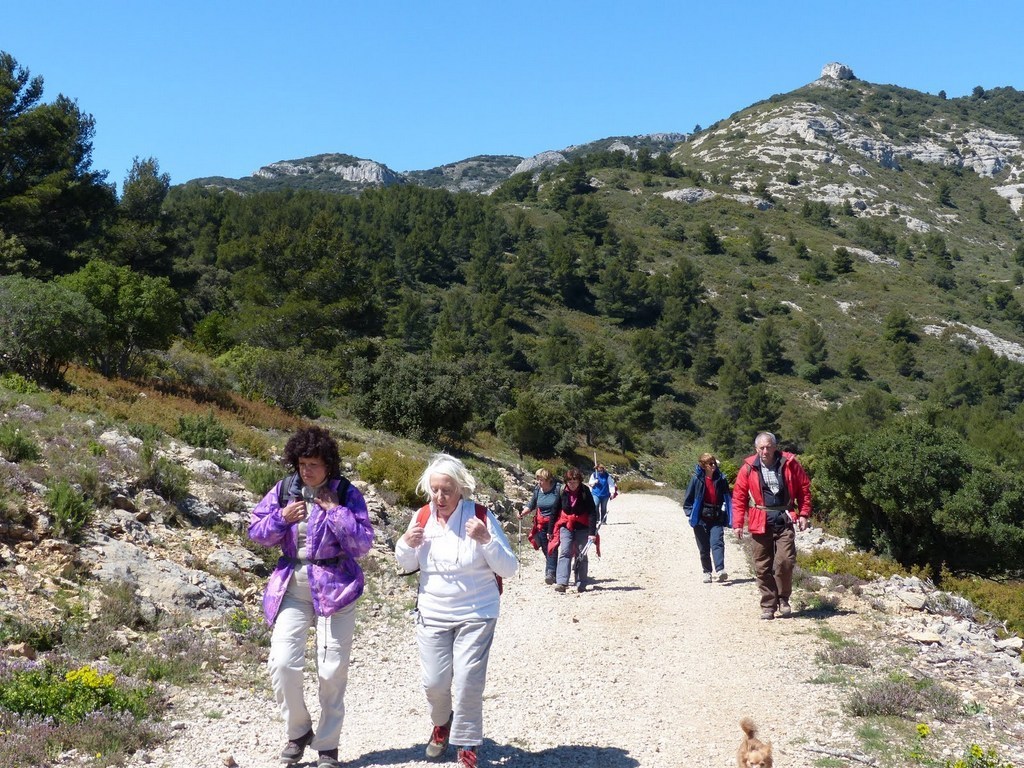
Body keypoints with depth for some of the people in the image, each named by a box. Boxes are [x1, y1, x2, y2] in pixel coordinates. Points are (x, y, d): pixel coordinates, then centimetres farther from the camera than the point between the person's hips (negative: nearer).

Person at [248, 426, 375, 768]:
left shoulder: (347, 494, -5)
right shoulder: (284, 490, 4)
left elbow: (363, 542, -12)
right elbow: (256, 530, 6)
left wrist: (335, 510, -18)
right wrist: (282, 517, -11)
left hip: (334, 586, -2)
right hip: (291, 586, 3)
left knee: (332, 670, 2)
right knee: (282, 663, -7)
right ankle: (298, 731, 17)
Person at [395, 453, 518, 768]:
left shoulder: (481, 517, -13)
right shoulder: (422, 517, -2)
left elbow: (509, 569, -12)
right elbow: (407, 565, 11)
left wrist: (486, 540, -27)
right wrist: (407, 544, -11)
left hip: (476, 615, -3)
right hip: (432, 614, 3)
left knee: (468, 683, -5)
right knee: (434, 682, 6)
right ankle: (442, 723, 37)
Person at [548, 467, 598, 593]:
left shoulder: (585, 492, -12)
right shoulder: (562, 492, -6)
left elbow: (592, 513, -14)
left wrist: (592, 532, -22)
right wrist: (550, 530, 6)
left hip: (582, 527, -1)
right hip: (566, 526, 1)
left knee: (581, 556, 5)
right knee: (564, 553, -13)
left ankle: (581, 585, 12)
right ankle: (561, 582, -22)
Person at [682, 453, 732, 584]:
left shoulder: (721, 479, 0)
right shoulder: (697, 479, -6)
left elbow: (727, 498, 11)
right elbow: (688, 500, 2)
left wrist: (726, 516, 4)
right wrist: (692, 515, -5)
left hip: (716, 519, 0)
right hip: (701, 519, 0)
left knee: (717, 542, -17)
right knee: (704, 548, 7)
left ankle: (720, 570, -26)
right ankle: (707, 572, 19)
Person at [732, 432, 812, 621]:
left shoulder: (789, 464, -1)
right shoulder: (748, 468, -1)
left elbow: (804, 488, 8)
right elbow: (739, 497, 2)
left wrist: (804, 514, 2)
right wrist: (738, 523, -3)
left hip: (785, 520, -1)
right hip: (760, 523, 1)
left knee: (785, 560, -12)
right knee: (762, 567, 4)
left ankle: (783, 598, 10)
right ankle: (768, 605, 15)